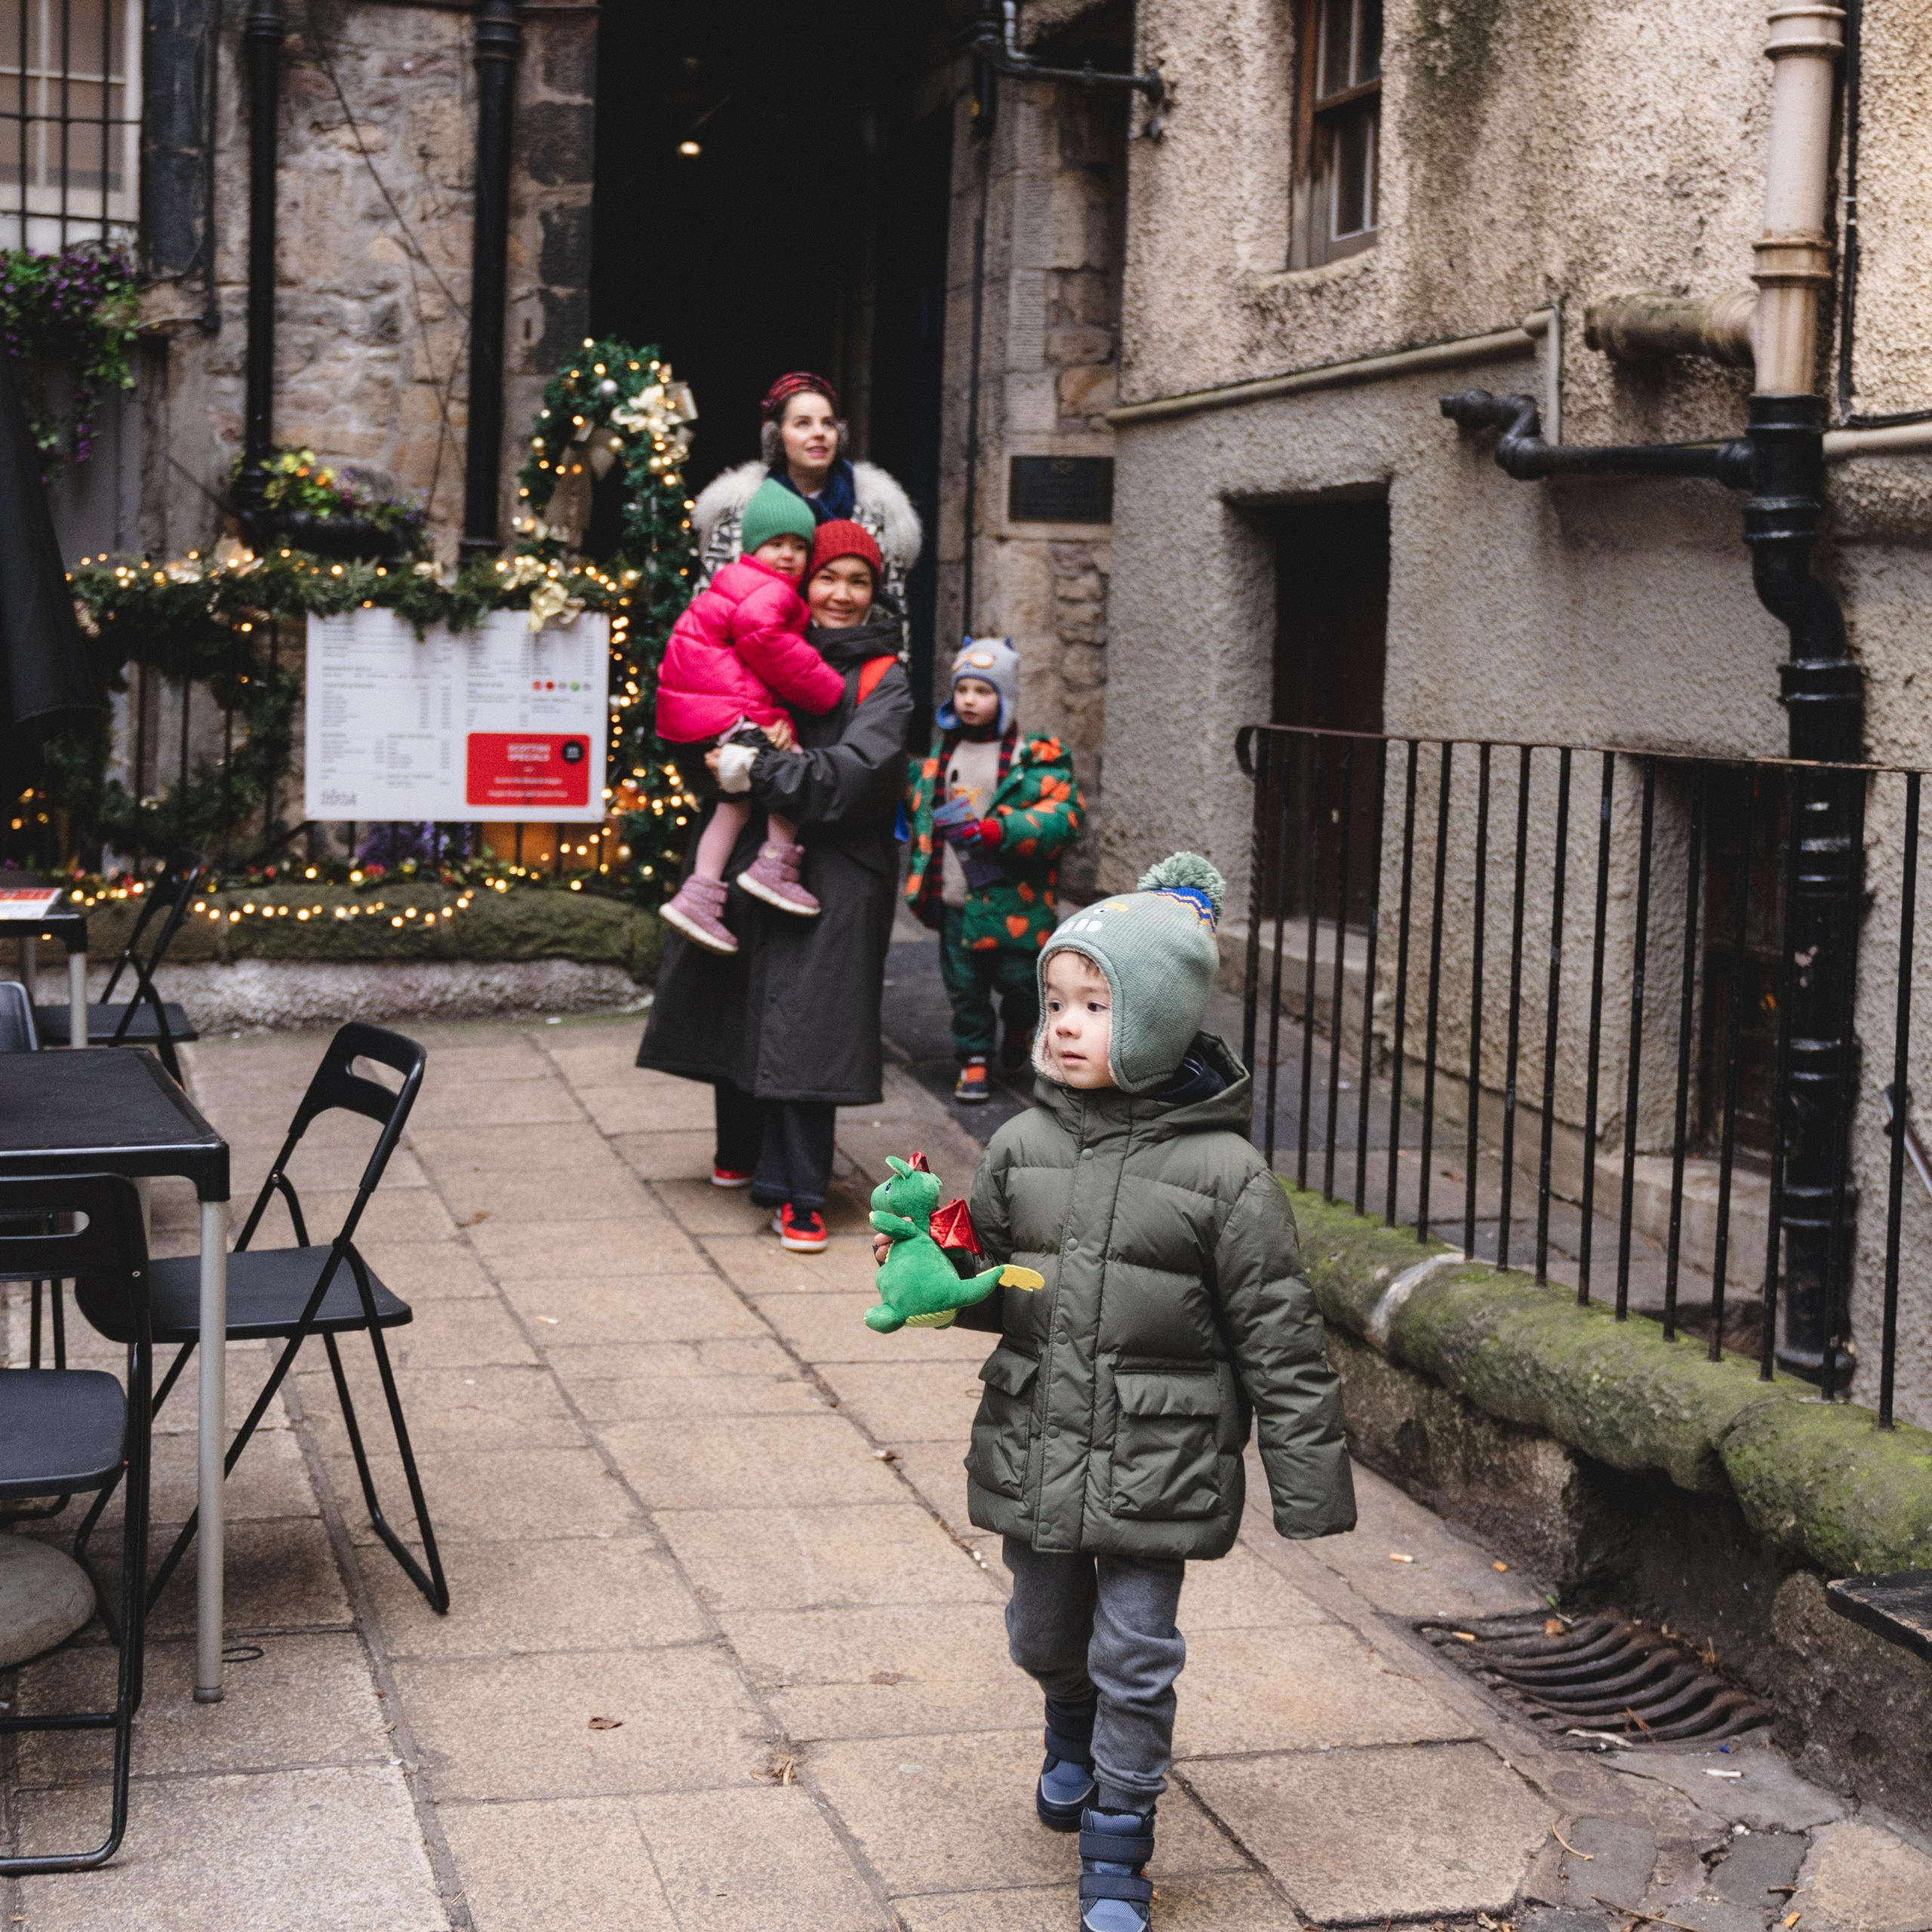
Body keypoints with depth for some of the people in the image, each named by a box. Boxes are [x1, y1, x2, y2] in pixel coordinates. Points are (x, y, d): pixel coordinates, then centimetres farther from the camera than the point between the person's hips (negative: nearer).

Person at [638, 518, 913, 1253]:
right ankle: (740, 1148, 32)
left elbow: (854, 772, -15)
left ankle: (797, 1192, -3)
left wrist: (760, 769, -20)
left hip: (832, 875, -5)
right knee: (739, 1005, 11)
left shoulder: (884, 681, -1)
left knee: (803, 1024, -9)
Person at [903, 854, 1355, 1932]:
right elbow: (988, 1275, 13)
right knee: (1046, 1634, 21)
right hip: (1035, 1450, 4)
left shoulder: (1222, 1172, -13)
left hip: (1157, 1466, -4)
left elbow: (1281, 1341, -10)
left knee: (1136, 1659, 2)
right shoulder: (1023, 1148, -1)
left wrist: (1311, 1489, -8)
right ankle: (1075, 1737, 54)